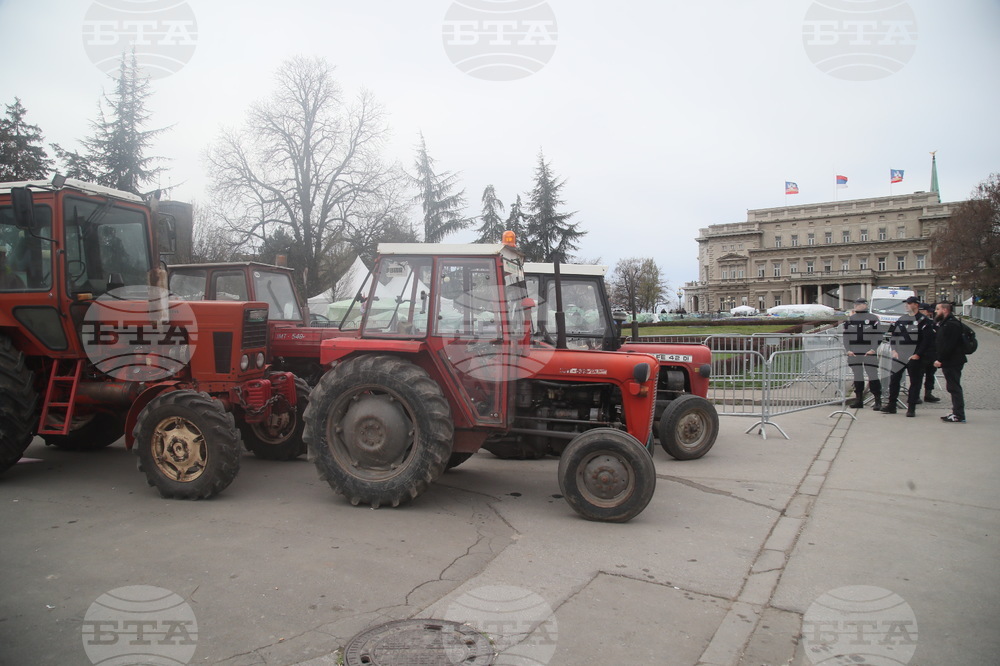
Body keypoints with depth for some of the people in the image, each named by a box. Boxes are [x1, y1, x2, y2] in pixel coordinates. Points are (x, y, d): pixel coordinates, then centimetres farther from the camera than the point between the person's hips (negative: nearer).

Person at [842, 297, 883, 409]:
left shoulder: (873, 319, 0)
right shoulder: (850, 319, 10)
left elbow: (877, 336, -3)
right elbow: (846, 336, 9)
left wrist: (873, 349, -12)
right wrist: (848, 350, -1)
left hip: (869, 353, -4)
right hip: (854, 353, 4)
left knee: (873, 376, -7)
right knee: (857, 376, 10)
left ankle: (878, 401, -3)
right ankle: (858, 400, 18)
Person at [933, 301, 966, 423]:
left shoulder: (952, 324, -16)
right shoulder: (945, 323, 17)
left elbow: (948, 345, -24)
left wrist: (940, 359, -21)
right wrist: (940, 359, 15)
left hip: (953, 362, -10)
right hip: (949, 362, 10)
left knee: (954, 388, -7)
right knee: (953, 388, 13)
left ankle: (959, 415, -5)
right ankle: (956, 413, 19)